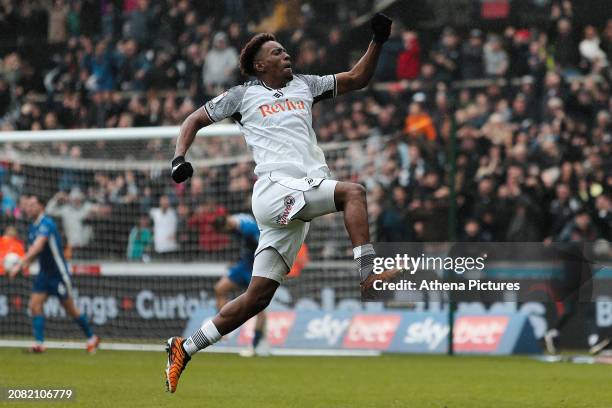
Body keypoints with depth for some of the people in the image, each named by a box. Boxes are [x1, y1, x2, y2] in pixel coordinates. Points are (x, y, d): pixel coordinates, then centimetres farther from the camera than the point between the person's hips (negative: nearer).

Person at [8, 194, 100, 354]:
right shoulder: (32, 228, 8)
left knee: (70, 309, 3)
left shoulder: (46, 224, -20)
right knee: (35, 305, -8)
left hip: (59, 273, -8)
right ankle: (39, 343, -9)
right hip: (43, 273, 8)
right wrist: (25, 264, -7)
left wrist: (20, 265, -39)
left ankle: (91, 338, 20)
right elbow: (32, 251, 14)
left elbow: (37, 247, -33)